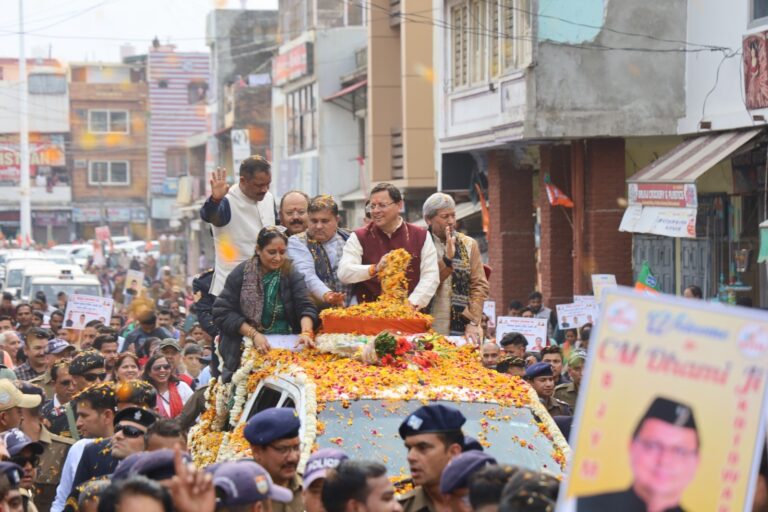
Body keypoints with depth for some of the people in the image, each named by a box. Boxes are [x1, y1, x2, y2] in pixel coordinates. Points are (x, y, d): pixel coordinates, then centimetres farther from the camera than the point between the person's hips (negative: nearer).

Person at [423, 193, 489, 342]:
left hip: (461, 329, 2)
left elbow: (480, 286, 7)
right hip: (427, 330, -2)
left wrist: (473, 323, -3)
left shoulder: (469, 245, 11)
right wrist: (447, 258, -16)